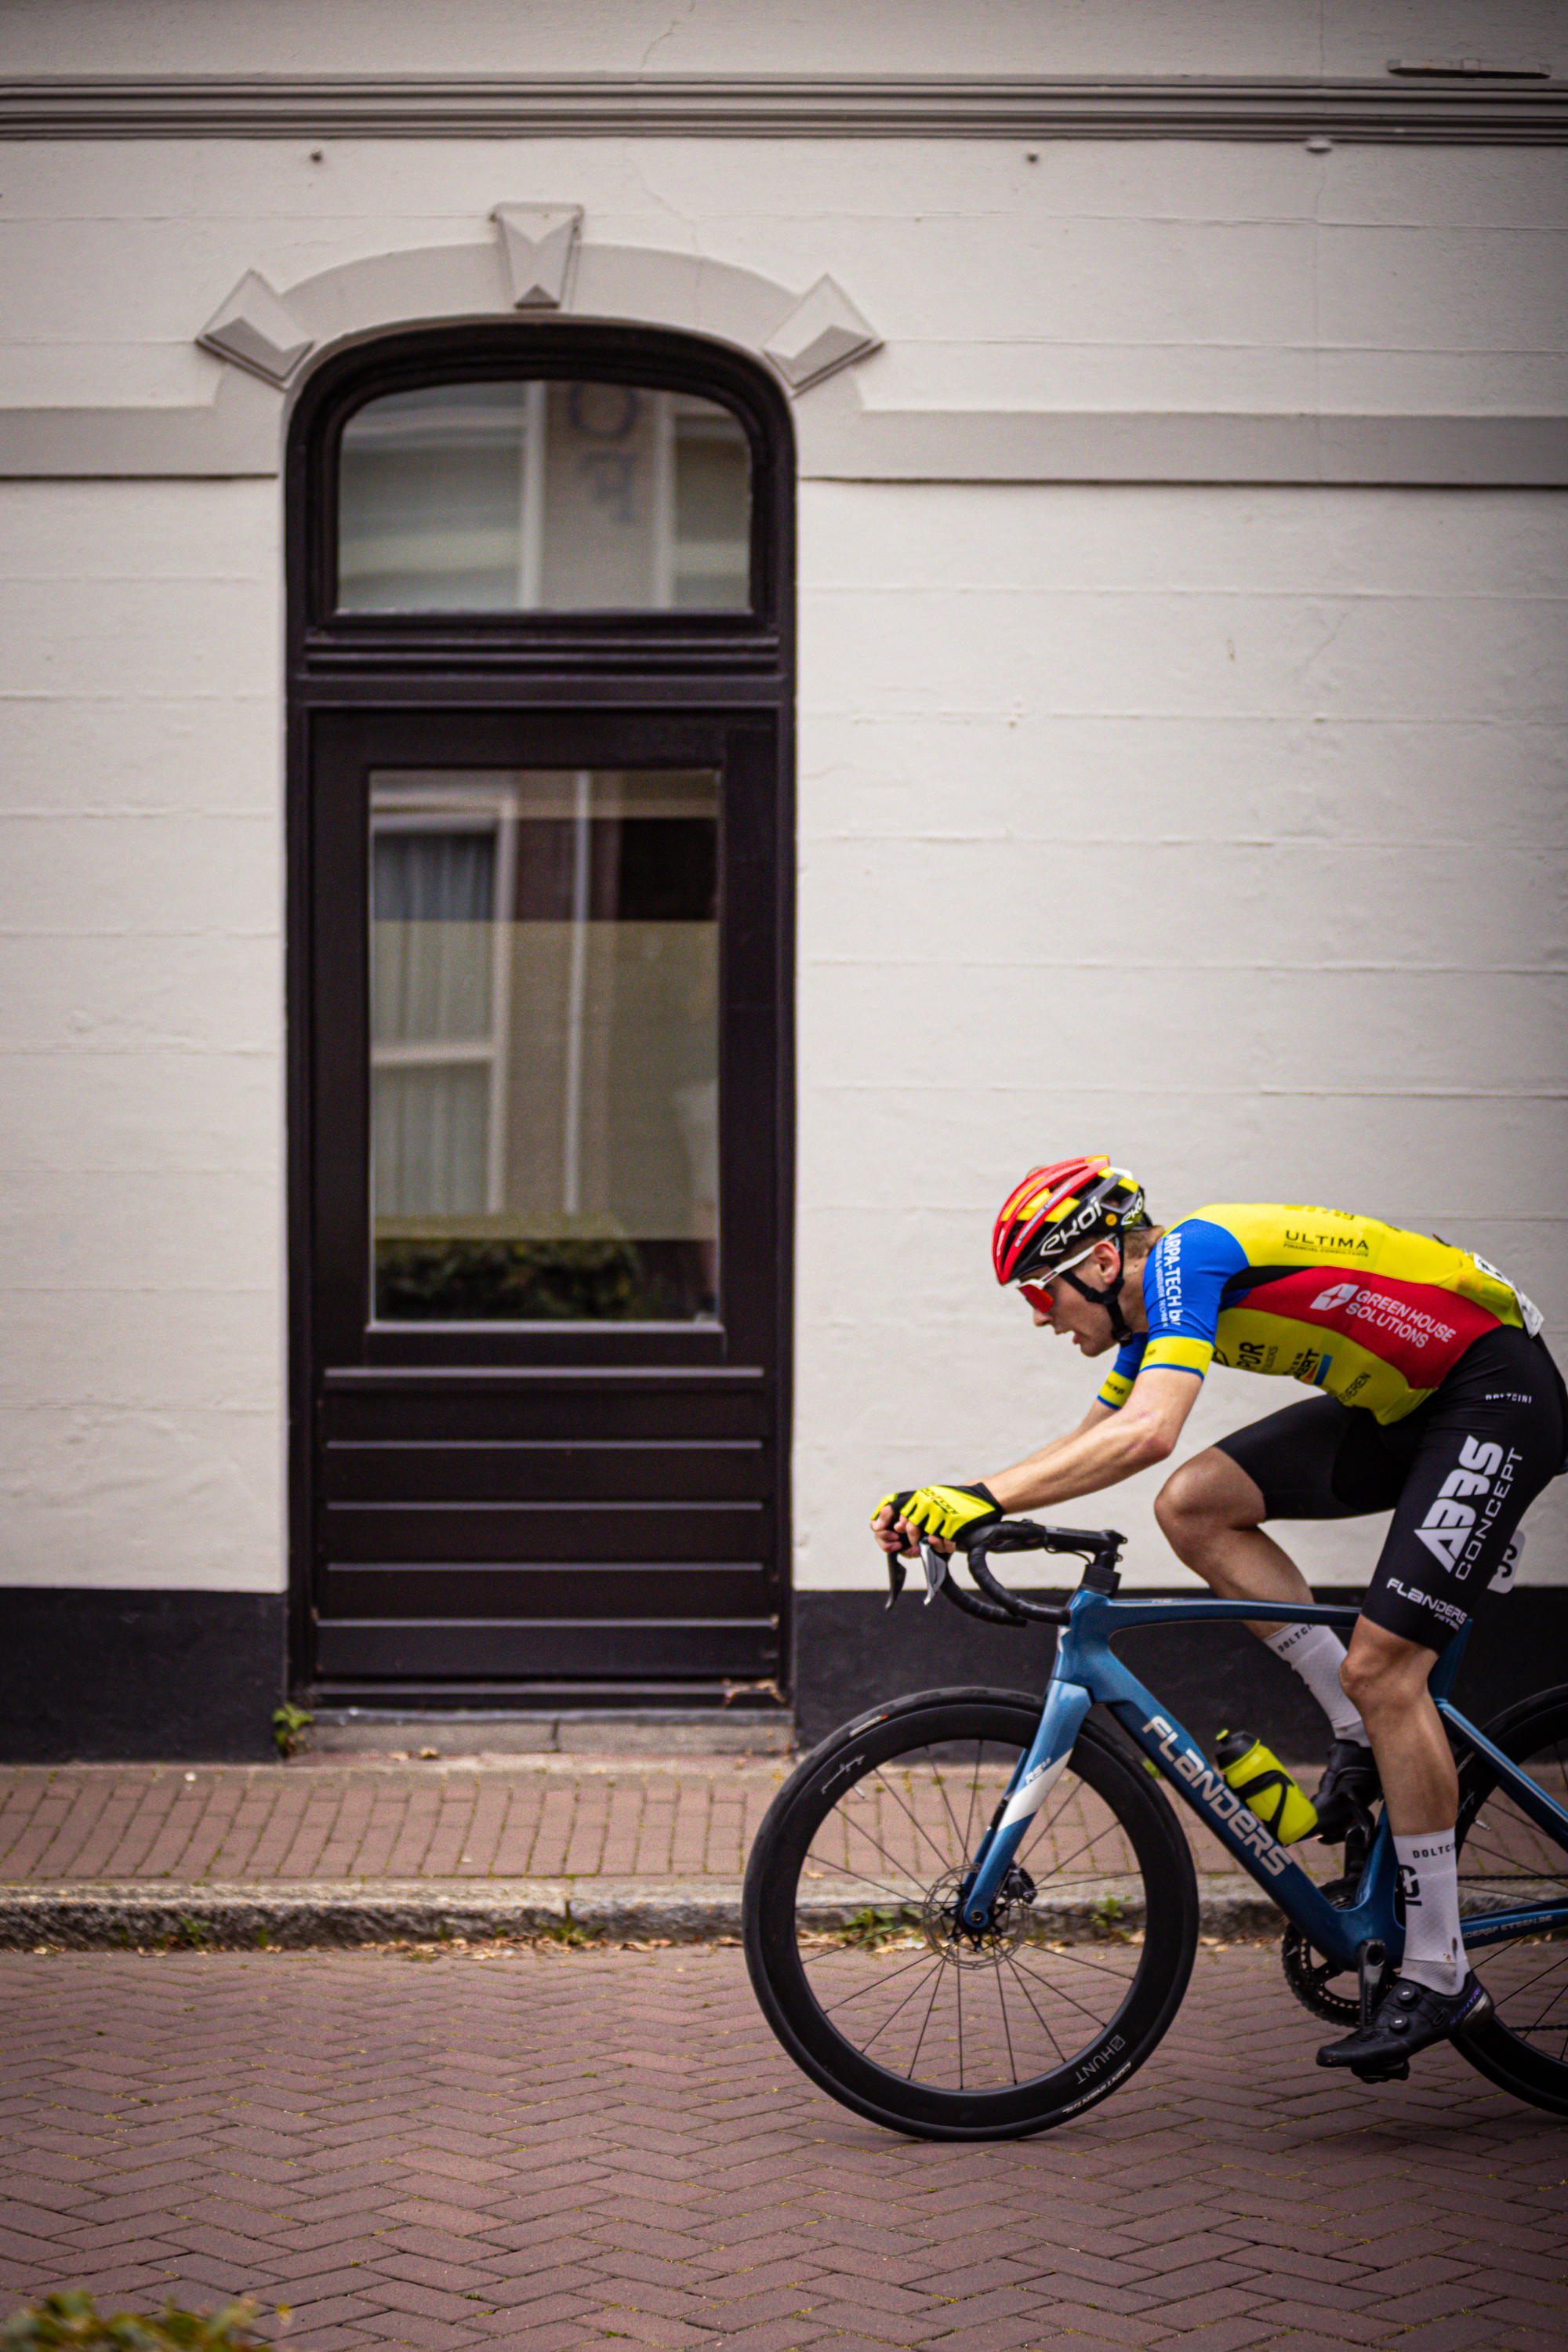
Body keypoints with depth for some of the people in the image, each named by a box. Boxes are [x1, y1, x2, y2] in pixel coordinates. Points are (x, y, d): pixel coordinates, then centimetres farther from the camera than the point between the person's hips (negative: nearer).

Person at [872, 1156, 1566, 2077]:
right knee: (1194, 1505, -3)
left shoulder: (1189, 1254, -22)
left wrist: (986, 1500, -36)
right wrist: (941, 1503, 6)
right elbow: (1091, 1442, 16)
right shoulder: (1158, 1299, 7)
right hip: (1405, 1406, 9)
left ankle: (1439, 1979, -6)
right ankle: (1365, 1736, 5)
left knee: (1382, 1670, -14)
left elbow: (1146, 1434, -36)